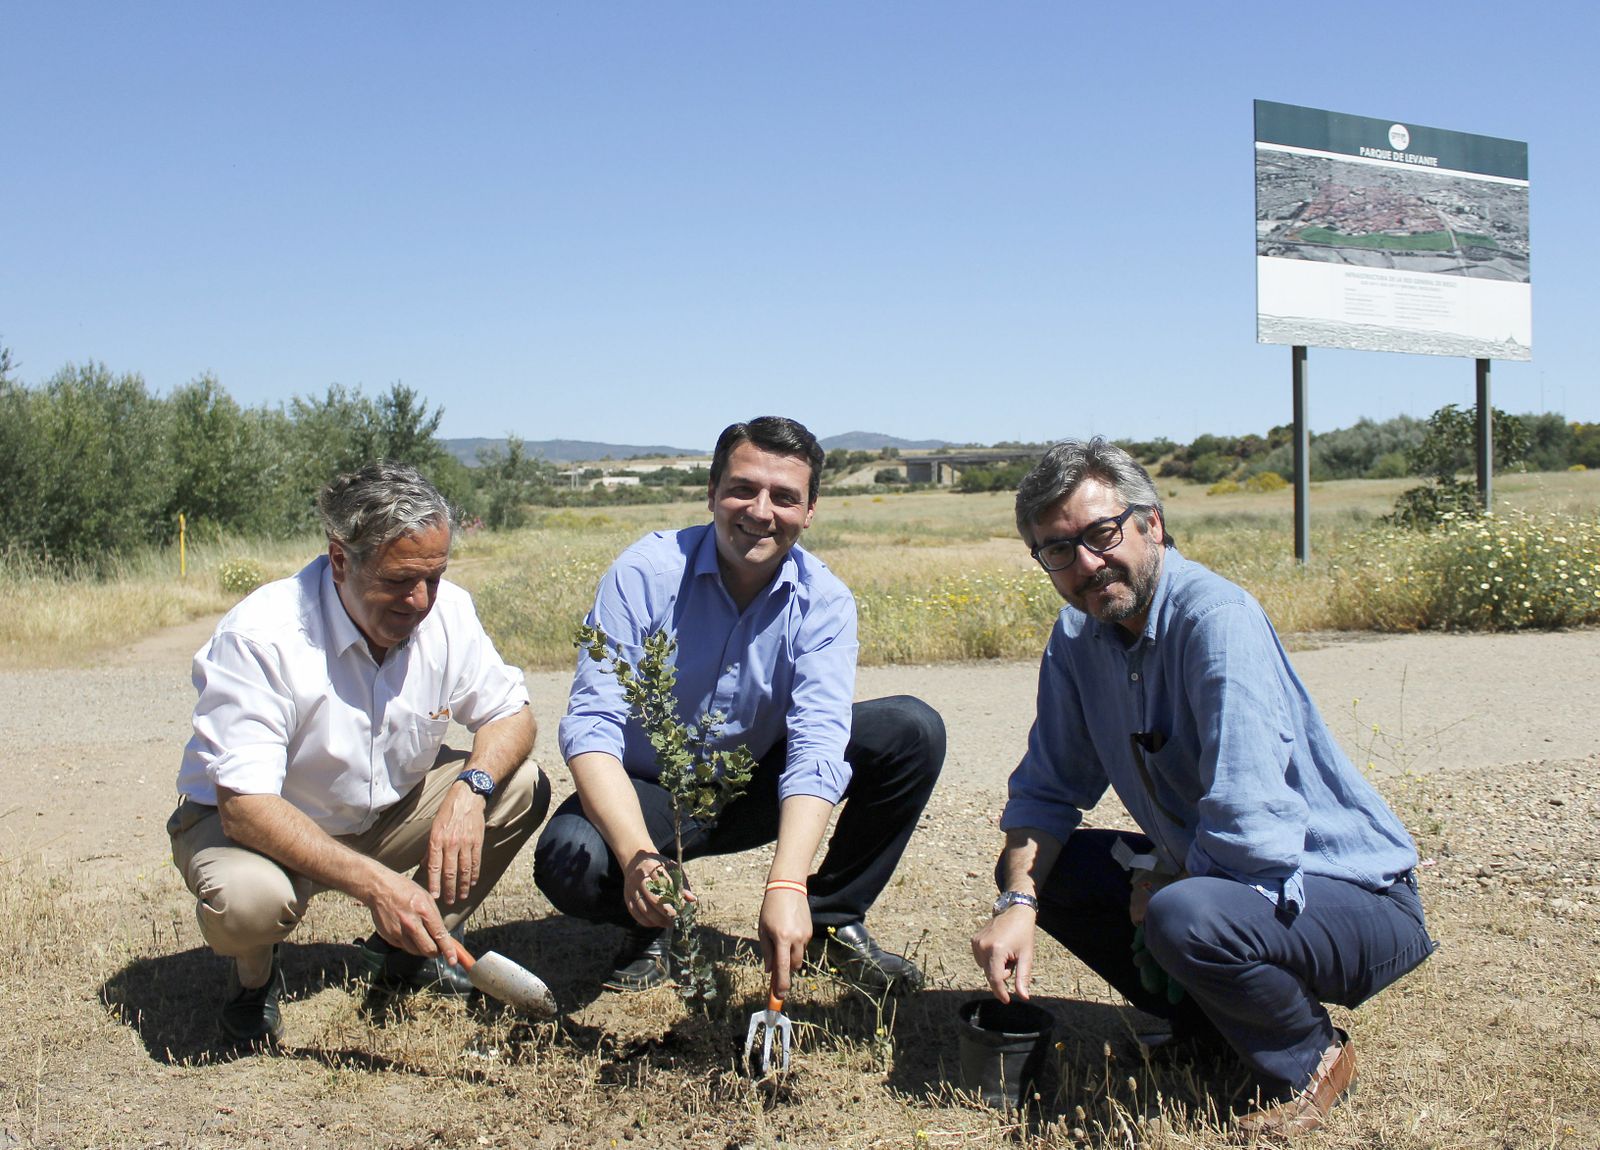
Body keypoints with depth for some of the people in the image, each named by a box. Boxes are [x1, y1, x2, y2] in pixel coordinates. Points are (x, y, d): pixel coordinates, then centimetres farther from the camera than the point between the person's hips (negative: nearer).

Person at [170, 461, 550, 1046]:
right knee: (247, 899, -37)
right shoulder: (261, 636, -30)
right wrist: (376, 883, -44)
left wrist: (471, 788, -27)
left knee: (520, 788, -13)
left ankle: (409, 951, 8)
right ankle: (254, 977, 2)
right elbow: (243, 806, -34)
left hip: (382, 813, 5)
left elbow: (510, 715, -3)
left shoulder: (445, 610, -14)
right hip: (261, 826, -5)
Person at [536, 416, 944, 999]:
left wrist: (787, 886, -43)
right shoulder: (645, 573, -20)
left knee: (913, 729, -17)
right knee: (568, 859, -34)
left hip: (760, 788, 2)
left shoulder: (823, 600, -15)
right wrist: (636, 856, -44)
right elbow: (592, 724, -26)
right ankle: (652, 927, 3)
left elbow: (817, 743, -27)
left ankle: (834, 918, -1)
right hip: (649, 793, -2)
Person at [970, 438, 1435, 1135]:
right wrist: (1018, 903, -14)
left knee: (1183, 918, -36)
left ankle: (1310, 1059, -3)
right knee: (1034, 870, 3)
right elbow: (1048, 790, 4)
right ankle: (1210, 1025, 14)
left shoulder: (1217, 618, -26)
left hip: (1354, 897, -8)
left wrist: (1158, 891, -14)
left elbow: (1251, 831, -33)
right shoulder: (1077, 639, -1)